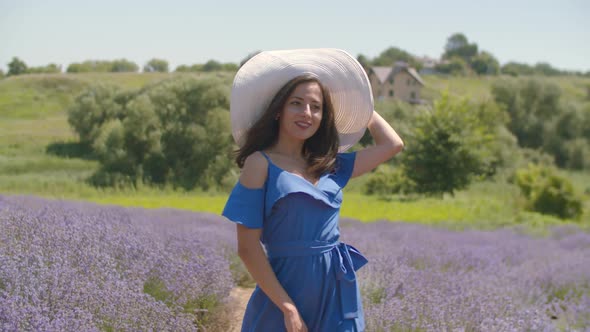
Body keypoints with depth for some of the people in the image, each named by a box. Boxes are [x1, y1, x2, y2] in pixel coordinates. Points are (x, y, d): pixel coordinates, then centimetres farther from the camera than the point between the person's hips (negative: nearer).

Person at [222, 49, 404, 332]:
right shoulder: (261, 163, -6)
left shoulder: (329, 165, 10)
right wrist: (288, 308, -15)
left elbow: (392, 144, 16)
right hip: (288, 290, -5)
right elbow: (248, 247, -11)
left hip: (338, 294, 6)